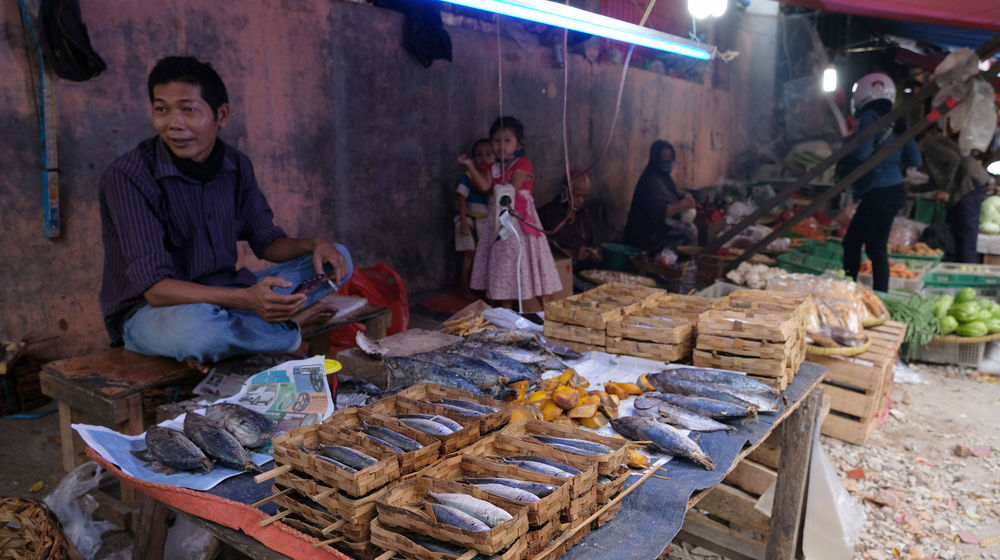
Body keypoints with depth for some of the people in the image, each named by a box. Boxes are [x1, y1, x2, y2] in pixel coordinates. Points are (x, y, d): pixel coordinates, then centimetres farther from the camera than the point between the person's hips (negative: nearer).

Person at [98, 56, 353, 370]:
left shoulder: (236, 166, 0)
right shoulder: (128, 176, -20)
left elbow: (267, 241, 8)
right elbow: (155, 288, -26)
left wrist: (314, 245, -15)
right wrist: (245, 299, -41)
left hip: (221, 297, 6)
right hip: (148, 312, -6)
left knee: (336, 259, -1)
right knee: (192, 326, -43)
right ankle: (290, 328, -11)